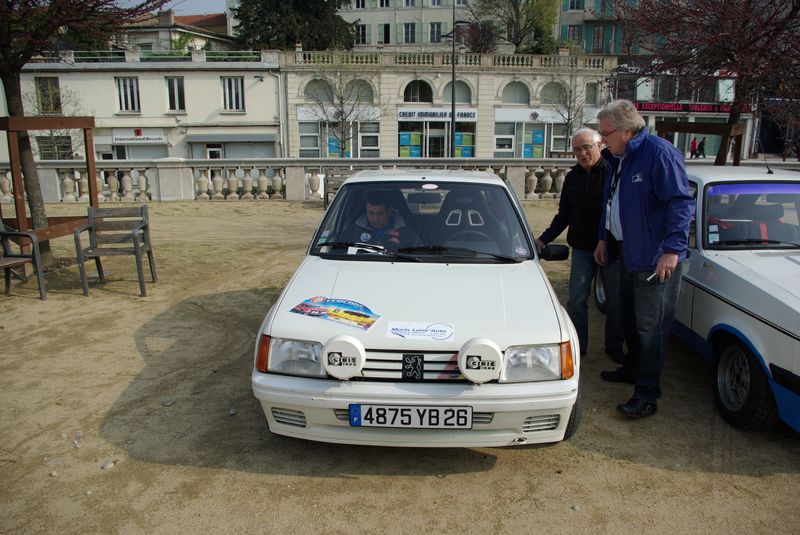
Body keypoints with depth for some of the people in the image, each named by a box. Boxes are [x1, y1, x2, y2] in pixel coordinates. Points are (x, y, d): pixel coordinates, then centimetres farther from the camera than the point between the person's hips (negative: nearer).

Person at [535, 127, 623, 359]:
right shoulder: (572, 178, 8)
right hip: (582, 247, 4)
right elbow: (564, 215, 14)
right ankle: (578, 345, 17)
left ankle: (614, 346, 25)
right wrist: (544, 239, 7)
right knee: (577, 298, 5)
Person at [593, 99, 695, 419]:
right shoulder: (616, 159, 11)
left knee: (650, 326, -3)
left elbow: (681, 203, -21)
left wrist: (672, 248, -26)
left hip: (656, 260, -9)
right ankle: (632, 368, 40)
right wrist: (604, 238, 24)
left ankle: (646, 395, 5)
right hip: (628, 254, 9)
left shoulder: (660, 154, -17)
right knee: (629, 318, 21)